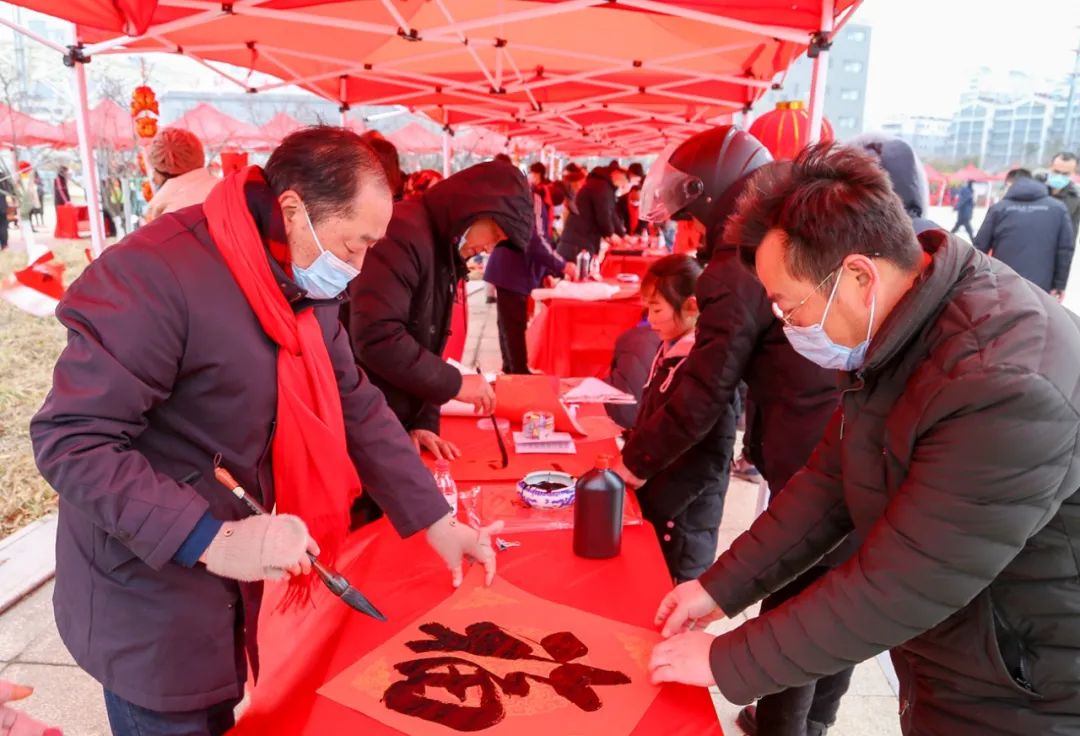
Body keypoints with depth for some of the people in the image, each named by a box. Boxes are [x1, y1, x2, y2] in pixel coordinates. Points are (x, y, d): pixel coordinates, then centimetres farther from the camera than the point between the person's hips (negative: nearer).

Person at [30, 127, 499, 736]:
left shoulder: (307, 286, -1)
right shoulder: (157, 273, -27)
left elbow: (358, 407, 3)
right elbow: (69, 441, -27)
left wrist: (436, 521, -2)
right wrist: (210, 539, -33)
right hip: (148, 593, -7)